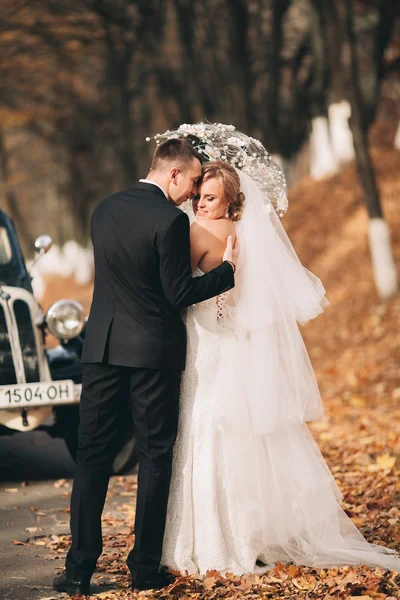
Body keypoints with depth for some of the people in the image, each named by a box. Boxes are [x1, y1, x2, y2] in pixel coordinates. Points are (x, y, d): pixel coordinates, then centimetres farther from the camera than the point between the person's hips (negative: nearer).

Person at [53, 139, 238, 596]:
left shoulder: (104, 210, 8)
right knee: (154, 456, 7)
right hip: (154, 352, -5)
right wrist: (227, 268, -1)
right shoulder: (170, 220, -13)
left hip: (102, 347, 5)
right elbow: (180, 294, -13)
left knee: (92, 454, 6)